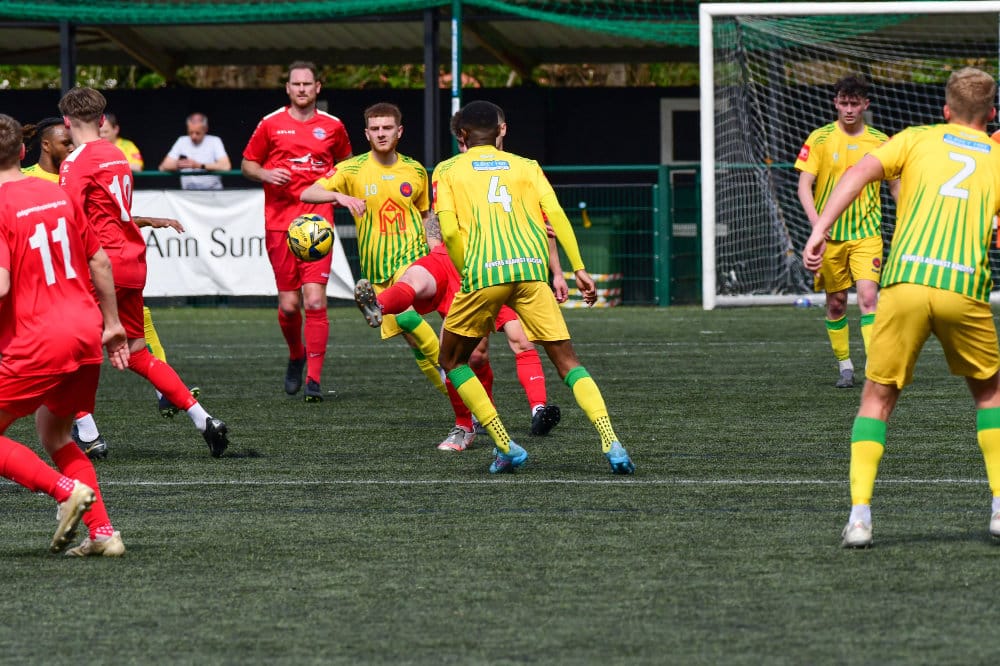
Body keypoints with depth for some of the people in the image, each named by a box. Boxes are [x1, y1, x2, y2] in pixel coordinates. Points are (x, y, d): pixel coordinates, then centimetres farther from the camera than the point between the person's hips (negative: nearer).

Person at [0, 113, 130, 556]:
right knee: (54, 436, 23)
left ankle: (67, 490, -12)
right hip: (87, 330, 7)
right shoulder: (58, 194, 10)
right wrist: (112, 324, 25)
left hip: (38, 343, -7)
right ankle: (102, 532, 12)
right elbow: (100, 262, 16)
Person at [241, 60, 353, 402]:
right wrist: (266, 174, -7)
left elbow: (346, 163, 24)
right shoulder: (271, 124, 6)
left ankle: (314, 379, -9)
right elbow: (247, 164, 14)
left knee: (315, 300, -12)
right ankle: (296, 356, 31)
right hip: (279, 221, 0)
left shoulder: (333, 127, 9)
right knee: (288, 303, 1)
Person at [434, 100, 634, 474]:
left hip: (484, 272, -2)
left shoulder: (448, 171, 14)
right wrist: (578, 269, 3)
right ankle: (610, 442, -18)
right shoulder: (525, 166, 19)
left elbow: (449, 230, 0)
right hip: (531, 271, 2)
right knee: (567, 362, 3)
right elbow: (556, 215, 5)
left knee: (452, 360, 18)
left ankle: (506, 447, 9)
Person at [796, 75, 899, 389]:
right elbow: (804, 186, -6)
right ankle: (844, 366, 21)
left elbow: (895, 186, 10)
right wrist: (816, 222, -22)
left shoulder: (880, 142, 1)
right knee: (836, 302, 7)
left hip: (867, 233, -1)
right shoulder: (820, 139, -3)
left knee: (868, 296, -16)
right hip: (830, 234, 1)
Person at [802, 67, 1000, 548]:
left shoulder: (917, 139, 16)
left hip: (905, 283, 0)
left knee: (878, 397, 10)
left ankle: (860, 514, -6)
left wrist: (820, 230, -8)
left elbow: (859, 173, -1)